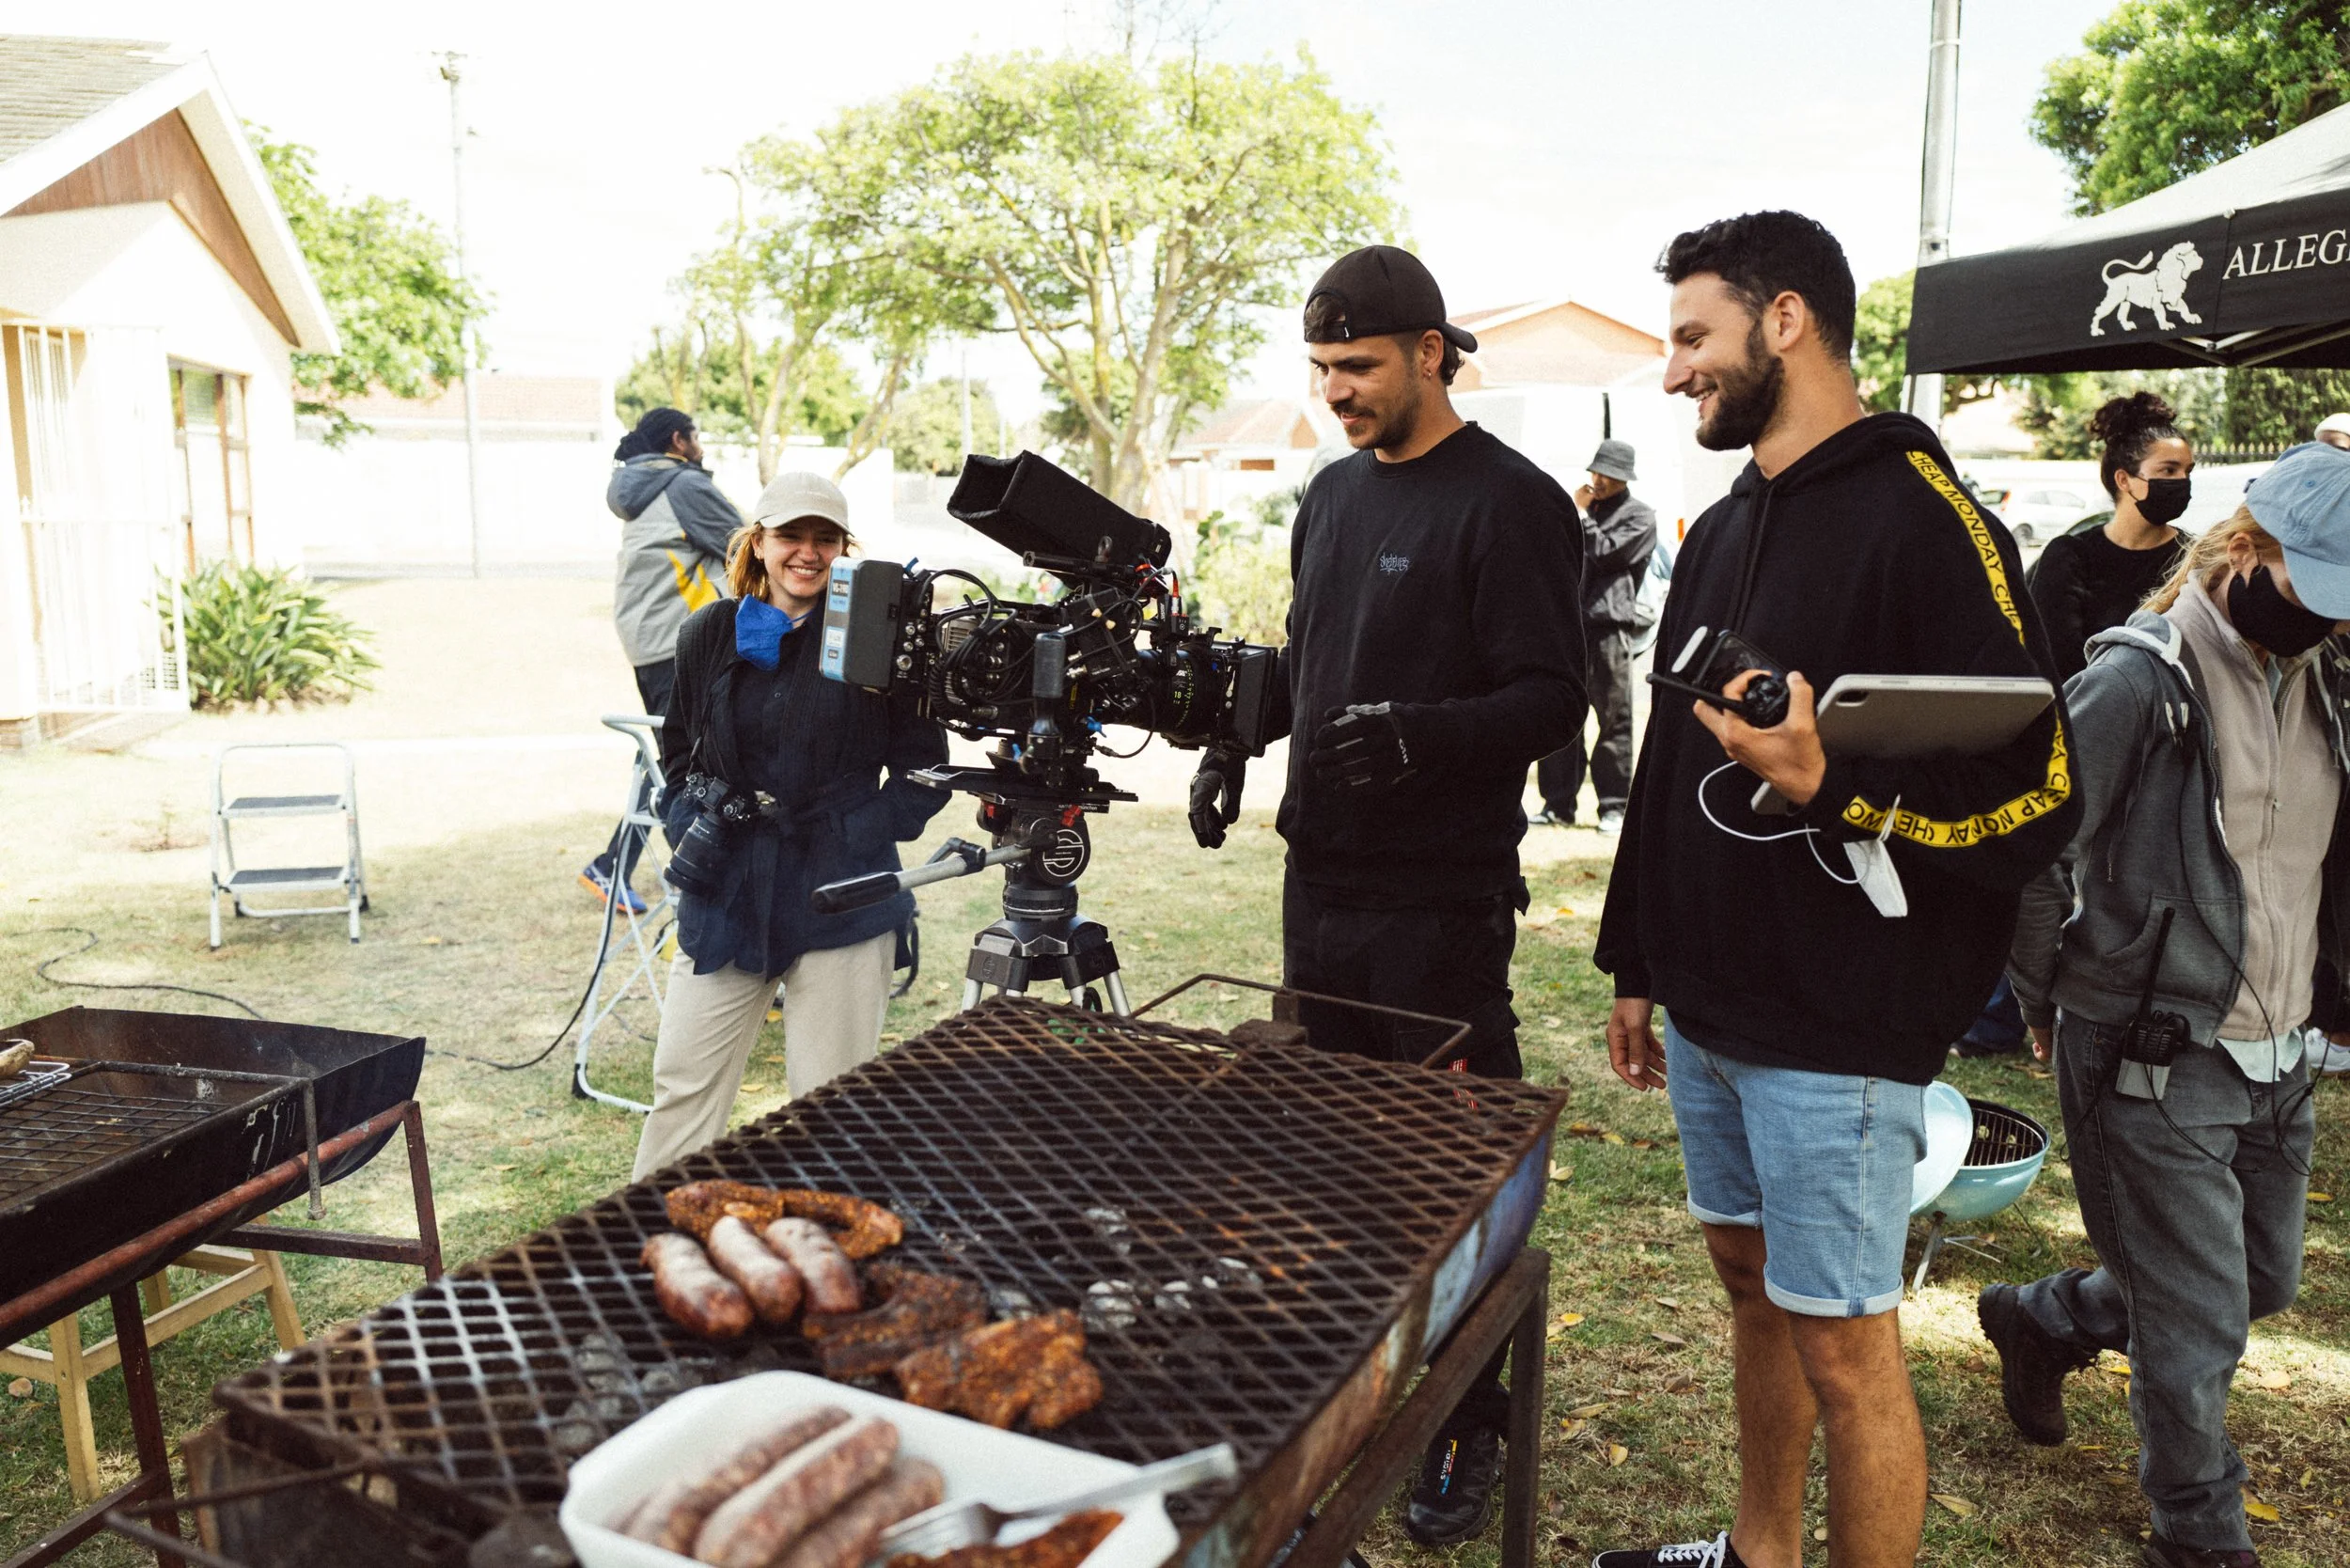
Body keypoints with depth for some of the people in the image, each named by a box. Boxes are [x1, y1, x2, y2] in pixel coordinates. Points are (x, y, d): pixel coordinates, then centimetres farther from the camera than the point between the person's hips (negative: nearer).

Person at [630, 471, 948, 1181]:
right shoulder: (708, 634, 7)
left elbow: (926, 770, 1)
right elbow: (676, 749, 20)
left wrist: (865, 833, -12)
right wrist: (691, 823, 3)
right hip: (726, 895, 3)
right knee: (683, 1087, 7)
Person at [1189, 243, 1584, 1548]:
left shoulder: (1509, 501, -10)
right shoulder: (1332, 493, 14)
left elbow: (1552, 697, -15)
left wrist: (1418, 738, -30)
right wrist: (1240, 738, 7)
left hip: (1441, 900, -7)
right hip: (1322, 878, 8)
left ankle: (1467, 1424, 20)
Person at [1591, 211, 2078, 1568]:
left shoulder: (1924, 519, -14)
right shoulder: (1724, 531, 12)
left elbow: (2040, 796, -17)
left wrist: (1827, 780, -31)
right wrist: (1640, 967, 19)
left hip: (1841, 1034, -8)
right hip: (1714, 1009, 8)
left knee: (1843, 1346, 4)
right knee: (1755, 1283, 21)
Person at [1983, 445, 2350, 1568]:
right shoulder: (2139, 682, -18)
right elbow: (2030, 852, -14)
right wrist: (2049, 1006, -4)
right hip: (2153, 1064, -7)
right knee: (2199, 1326, 4)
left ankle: (2039, 1319, 42)